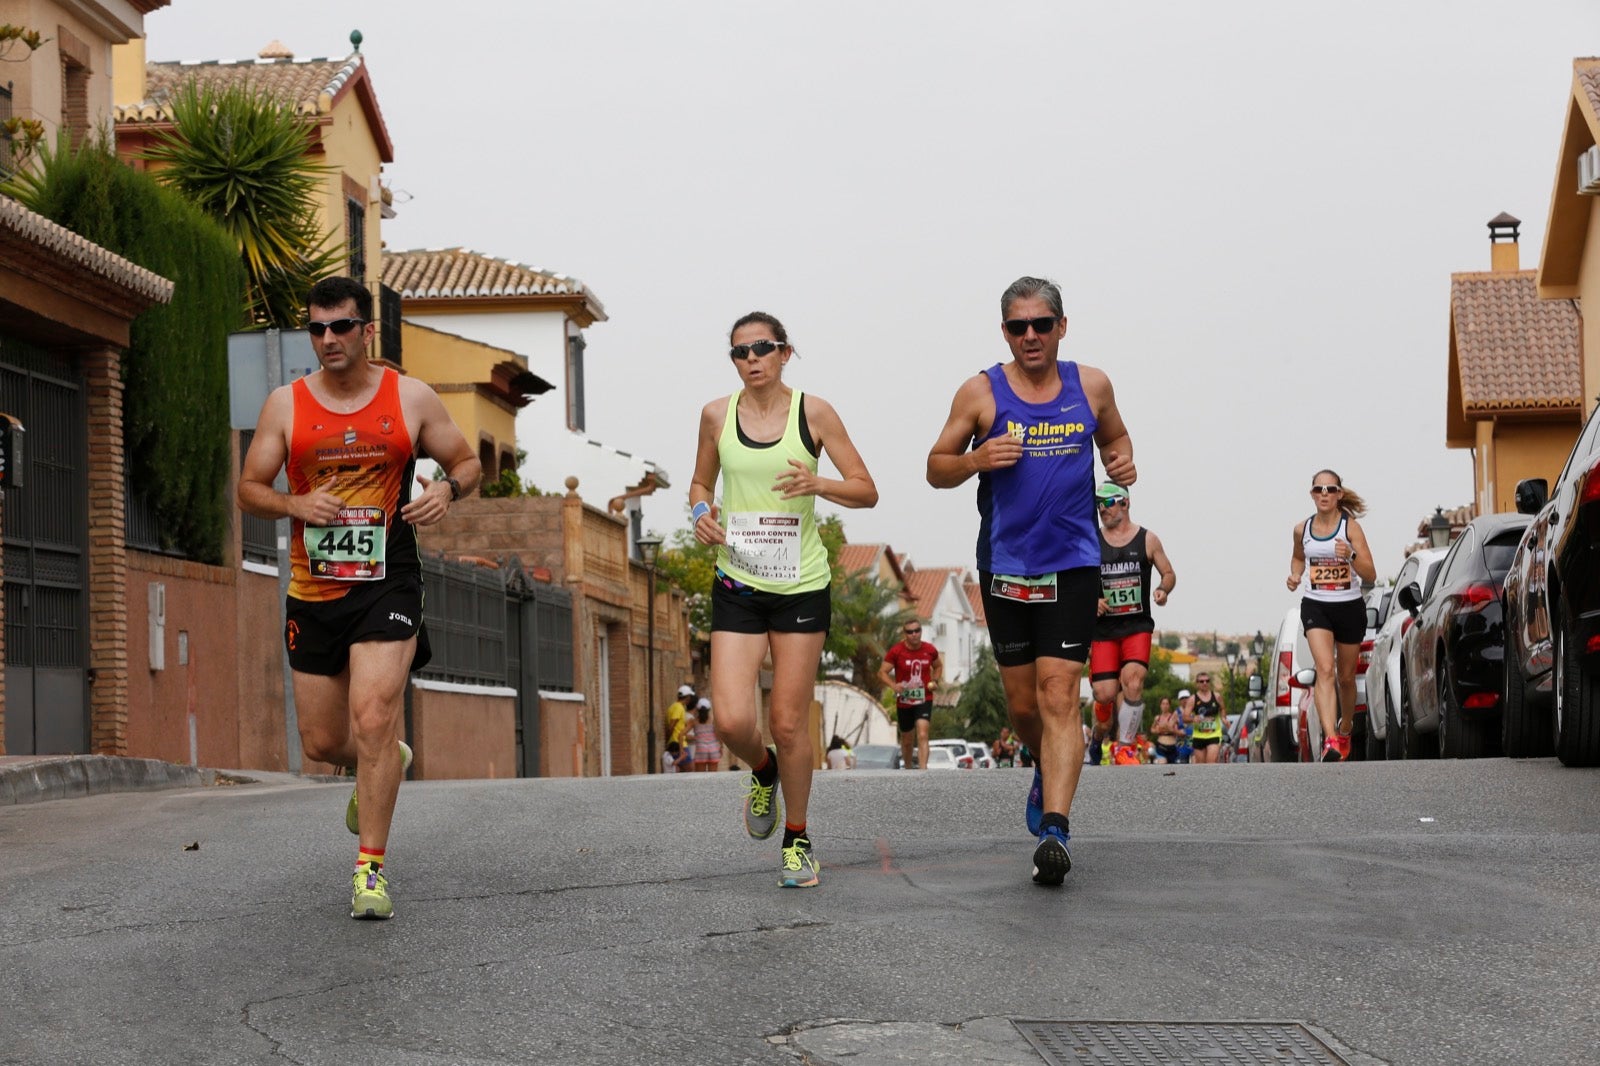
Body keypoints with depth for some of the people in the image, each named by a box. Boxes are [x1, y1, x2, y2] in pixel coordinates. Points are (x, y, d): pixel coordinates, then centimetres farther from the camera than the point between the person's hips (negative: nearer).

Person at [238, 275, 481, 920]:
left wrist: (447, 488, -12)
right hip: (313, 592, 3)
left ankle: (371, 868, -10)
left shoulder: (412, 399, 1)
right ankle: (386, 763, 45)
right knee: (322, 742, 9)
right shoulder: (286, 405, 3)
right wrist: (295, 505, -14)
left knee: (372, 720, -18)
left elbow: (468, 463, 11)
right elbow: (248, 490, 7)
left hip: (387, 583, -3)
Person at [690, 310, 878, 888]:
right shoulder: (717, 414, 3)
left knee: (788, 724, 1)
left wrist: (818, 484, -21)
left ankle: (797, 840, 21)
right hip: (737, 584, 1)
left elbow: (867, 491, -2)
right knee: (733, 721, -12)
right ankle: (763, 772, 25)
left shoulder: (814, 412, -3)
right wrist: (701, 512, -4)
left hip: (802, 585, -1)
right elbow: (700, 482, 19)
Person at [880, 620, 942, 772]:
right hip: (904, 701, 0)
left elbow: (938, 666, 20)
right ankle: (907, 769, 38)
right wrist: (894, 685, -25)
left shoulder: (930, 650, 0)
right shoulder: (896, 651, -8)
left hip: (924, 699, 0)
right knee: (906, 739, 14)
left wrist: (935, 681, 1)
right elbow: (882, 672, -7)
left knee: (922, 735, -19)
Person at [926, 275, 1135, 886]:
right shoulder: (981, 393, -2)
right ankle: (1051, 769, 42)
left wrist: (1122, 462, 0)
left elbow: (1115, 436, 23)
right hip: (1005, 566, 1)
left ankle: (1055, 829, -19)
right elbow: (936, 469, 4)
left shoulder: (1090, 385, 4)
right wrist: (976, 459, -17)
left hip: (1073, 564, -1)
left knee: (1058, 696, -13)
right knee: (1022, 703, 10)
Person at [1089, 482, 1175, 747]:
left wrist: (1163, 590, -9)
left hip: (1138, 625, -1)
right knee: (1105, 693, -9)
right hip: (1103, 627, 1)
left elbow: (1168, 574, 12)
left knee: (1133, 681, -22)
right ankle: (1105, 704, 31)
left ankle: (1125, 747, -10)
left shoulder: (1147, 540, 4)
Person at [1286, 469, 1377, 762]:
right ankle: (1330, 740, -30)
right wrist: (1295, 575, 3)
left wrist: (1351, 555, -31)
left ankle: (1345, 730, 40)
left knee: (1346, 677, 13)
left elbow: (1370, 575, -13)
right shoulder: (1302, 529, 1)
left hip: (1349, 608, -1)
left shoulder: (1350, 527, -9)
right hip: (1315, 606, 1)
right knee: (1325, 670, -19)